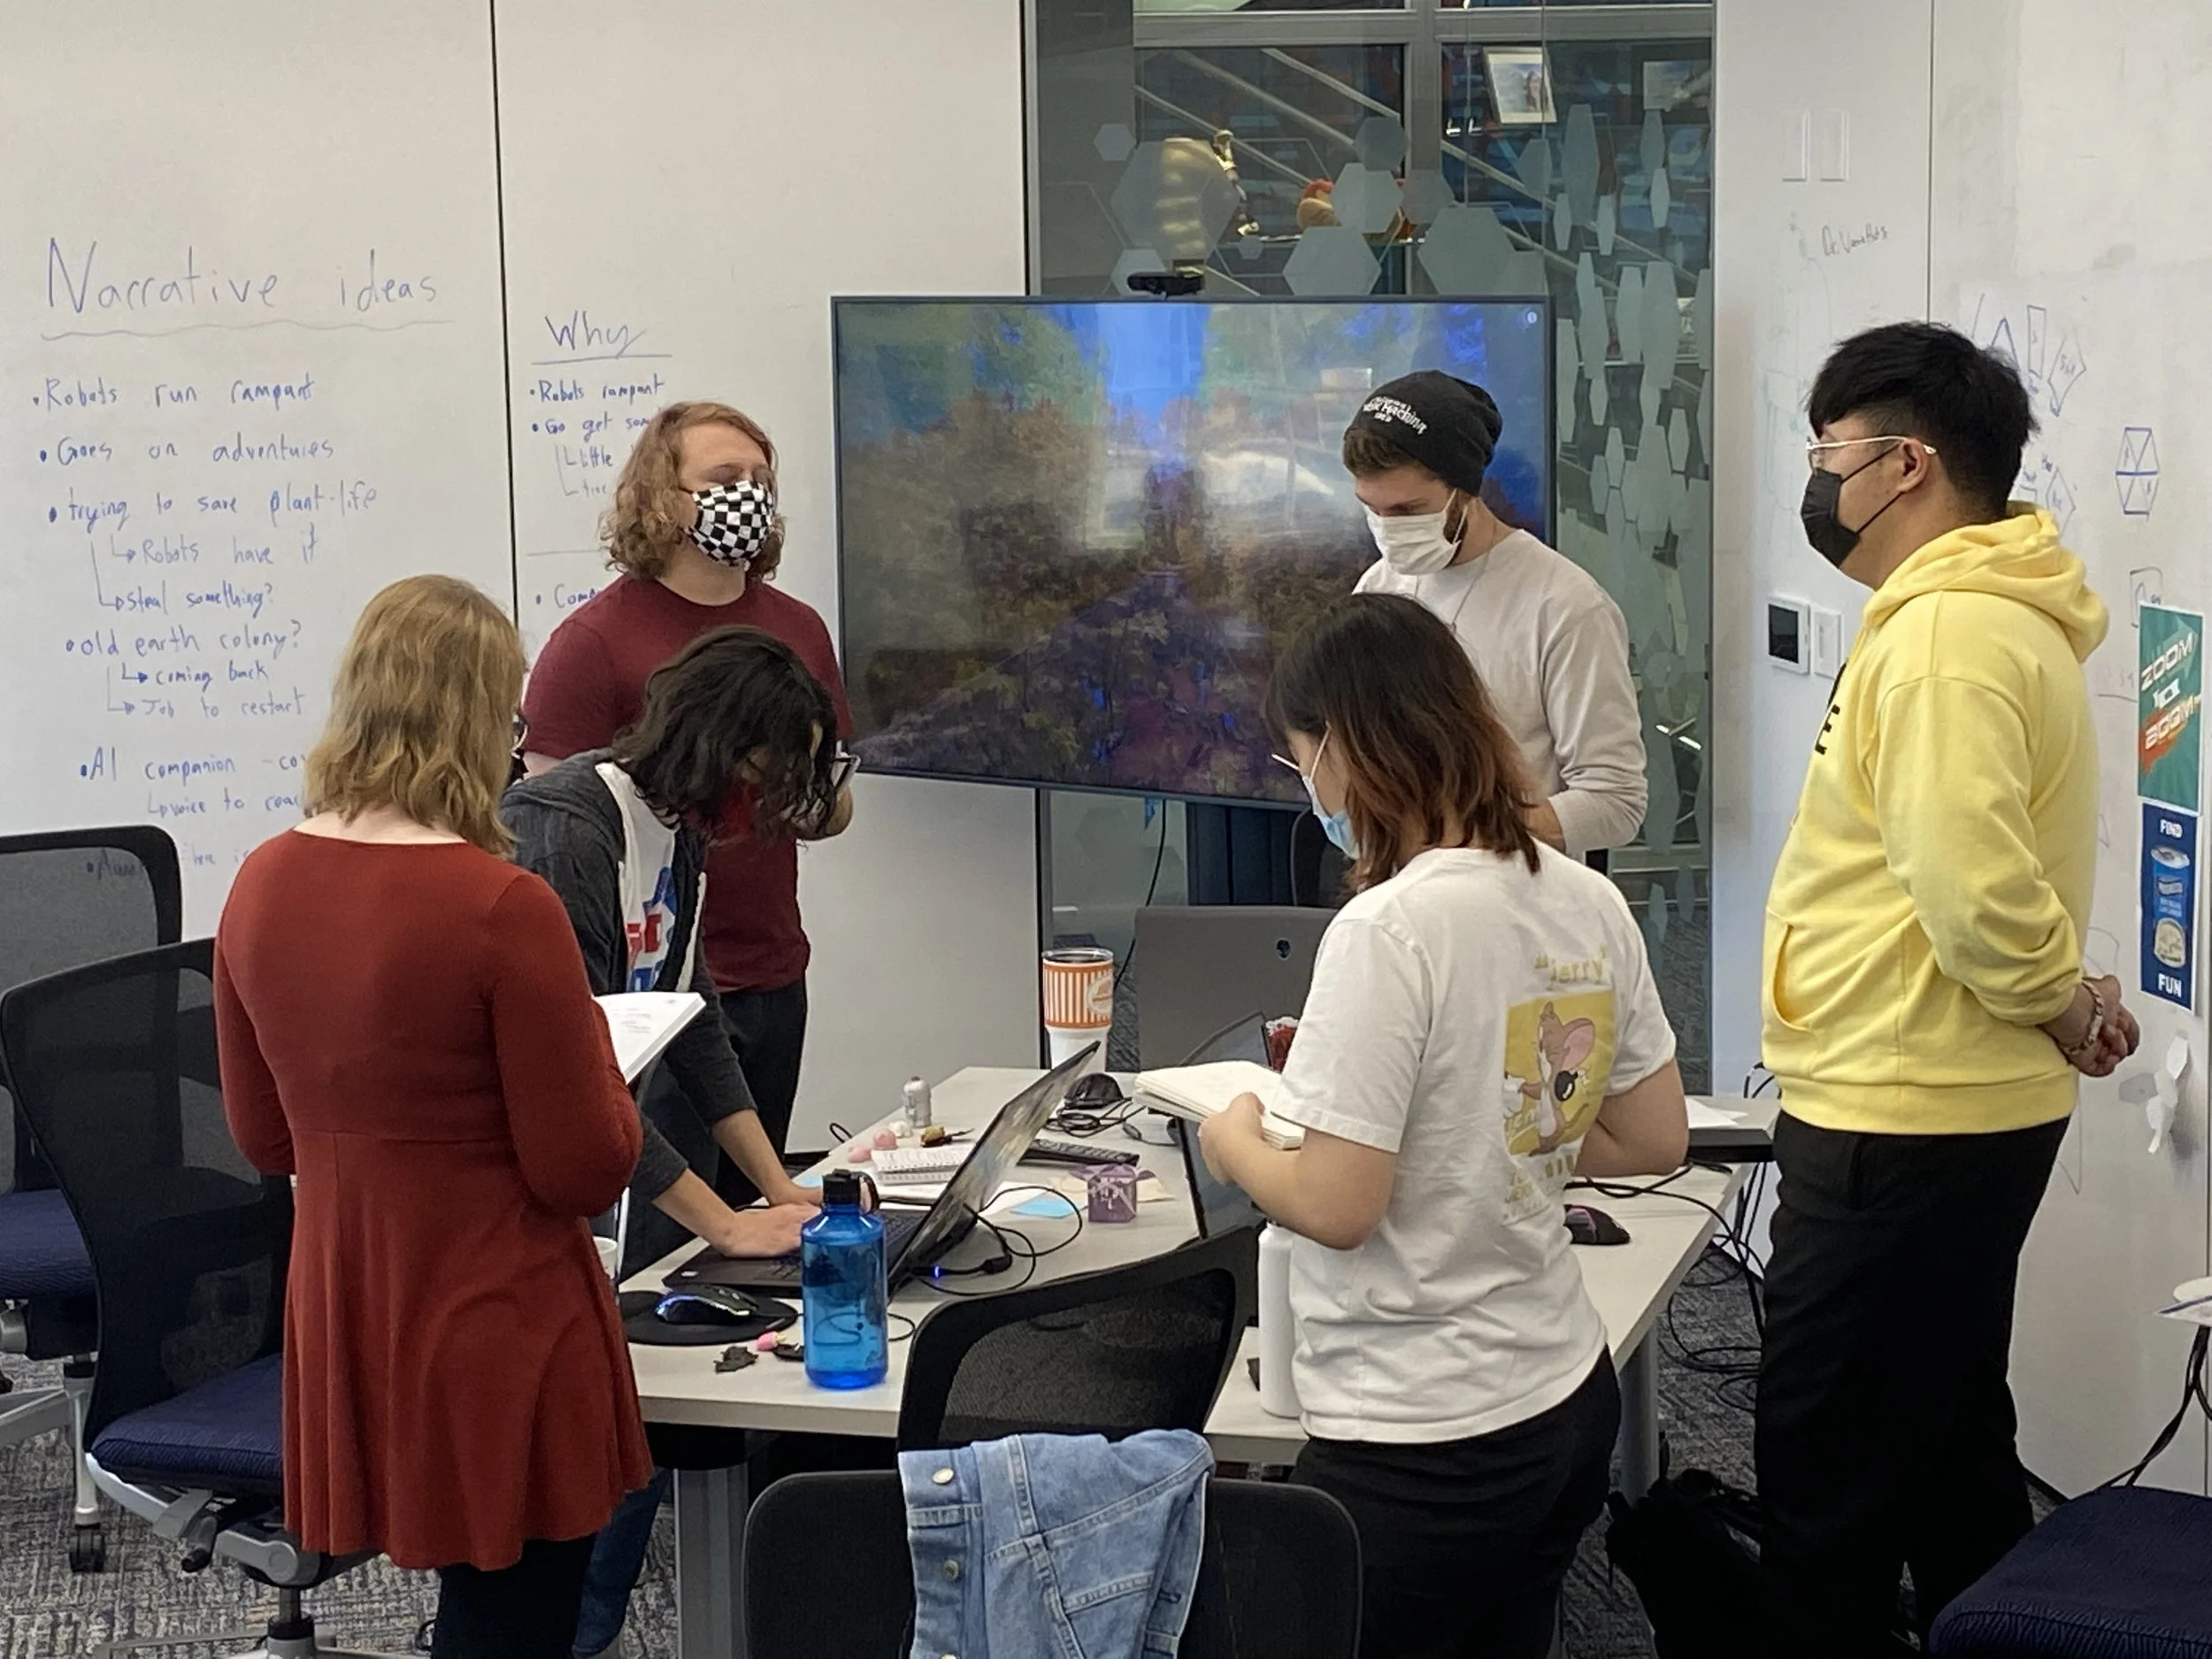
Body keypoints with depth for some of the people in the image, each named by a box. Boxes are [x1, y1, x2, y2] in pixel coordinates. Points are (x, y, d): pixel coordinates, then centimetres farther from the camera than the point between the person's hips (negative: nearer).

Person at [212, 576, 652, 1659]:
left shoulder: (261, 885, -1)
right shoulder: (500, 908, -21)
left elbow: (265, 1140, 11)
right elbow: (586, 1170, -14)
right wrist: (590, 1045, 2)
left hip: (339, 1328, 7)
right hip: (497, 1334, -6)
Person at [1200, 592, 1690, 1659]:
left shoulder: (1388, 929, -21)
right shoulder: (1588, 902, 2)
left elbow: (1337, 1207, -20)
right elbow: (1656, 1142, 11)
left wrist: (1235, 1146, -2)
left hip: (1420, 1446, -8)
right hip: (1566, 1400, 8)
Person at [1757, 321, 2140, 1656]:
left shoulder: (1945, 635, -21)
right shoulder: (1985, 613, 14)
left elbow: (1969, 878, -31)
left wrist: (2063, 1003, -15)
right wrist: (2062, 999, 8)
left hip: (1902, 1126, -11)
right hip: (1949, 1110, 11)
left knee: (1827, 1468, -2)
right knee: (1949, 1442, 21)